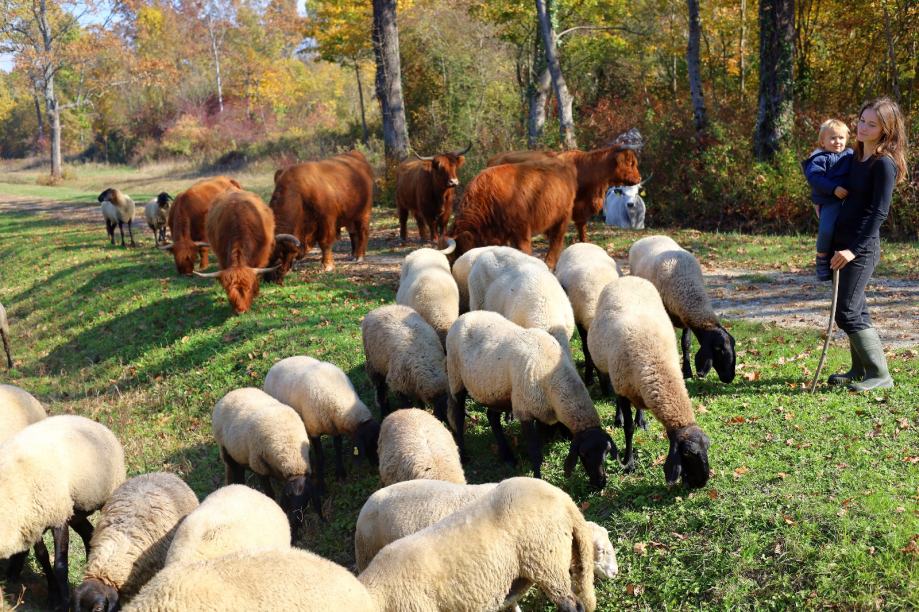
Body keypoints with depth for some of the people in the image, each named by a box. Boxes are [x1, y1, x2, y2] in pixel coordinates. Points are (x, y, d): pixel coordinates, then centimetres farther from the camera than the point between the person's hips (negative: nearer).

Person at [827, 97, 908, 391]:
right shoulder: (857, 157, 12)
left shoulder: (884, 163, -14)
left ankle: (880, 375, 1)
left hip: (862, 247, -9)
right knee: (856, 309, 15)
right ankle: (860, 370, 26)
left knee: (847, 313, -9)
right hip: (843, 243, 9)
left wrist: (854, 249, -21)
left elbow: (878, 212, -18)